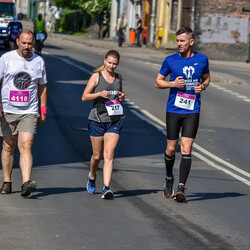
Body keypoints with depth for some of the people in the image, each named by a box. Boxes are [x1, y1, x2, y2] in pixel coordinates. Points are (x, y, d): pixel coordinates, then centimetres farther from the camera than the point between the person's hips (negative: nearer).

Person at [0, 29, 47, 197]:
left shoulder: (39, 62, 7)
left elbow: (42, 87, 15)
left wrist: (43, 111, 12)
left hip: (30, 112, 0)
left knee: (26, 146, -13)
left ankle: (26, 183, -24)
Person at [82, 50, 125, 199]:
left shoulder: (118, 78, 11)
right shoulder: (97, 76, -1)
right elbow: (84, 97, -2)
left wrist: (122, 97, 3)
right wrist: (99, 94, -18)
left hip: (114, 120, 2)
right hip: (97, 119, -2)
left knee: (109, 155, -10)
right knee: (97, 155, 8)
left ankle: (106, 188, -14)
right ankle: (92, 177, 39)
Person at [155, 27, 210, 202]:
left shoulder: (202, 59, 4)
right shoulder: (170, 60, 0)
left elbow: (207, 78, 21)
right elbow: (158, 82, 8)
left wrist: (203, 86, -2)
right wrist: (173, 84, -11)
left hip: (192, 111, 0)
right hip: (173, 110, 0)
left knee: (186, 149, -10)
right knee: (171, 148, 6)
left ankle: (181, 187, -10)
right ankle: (169, 179, 32)